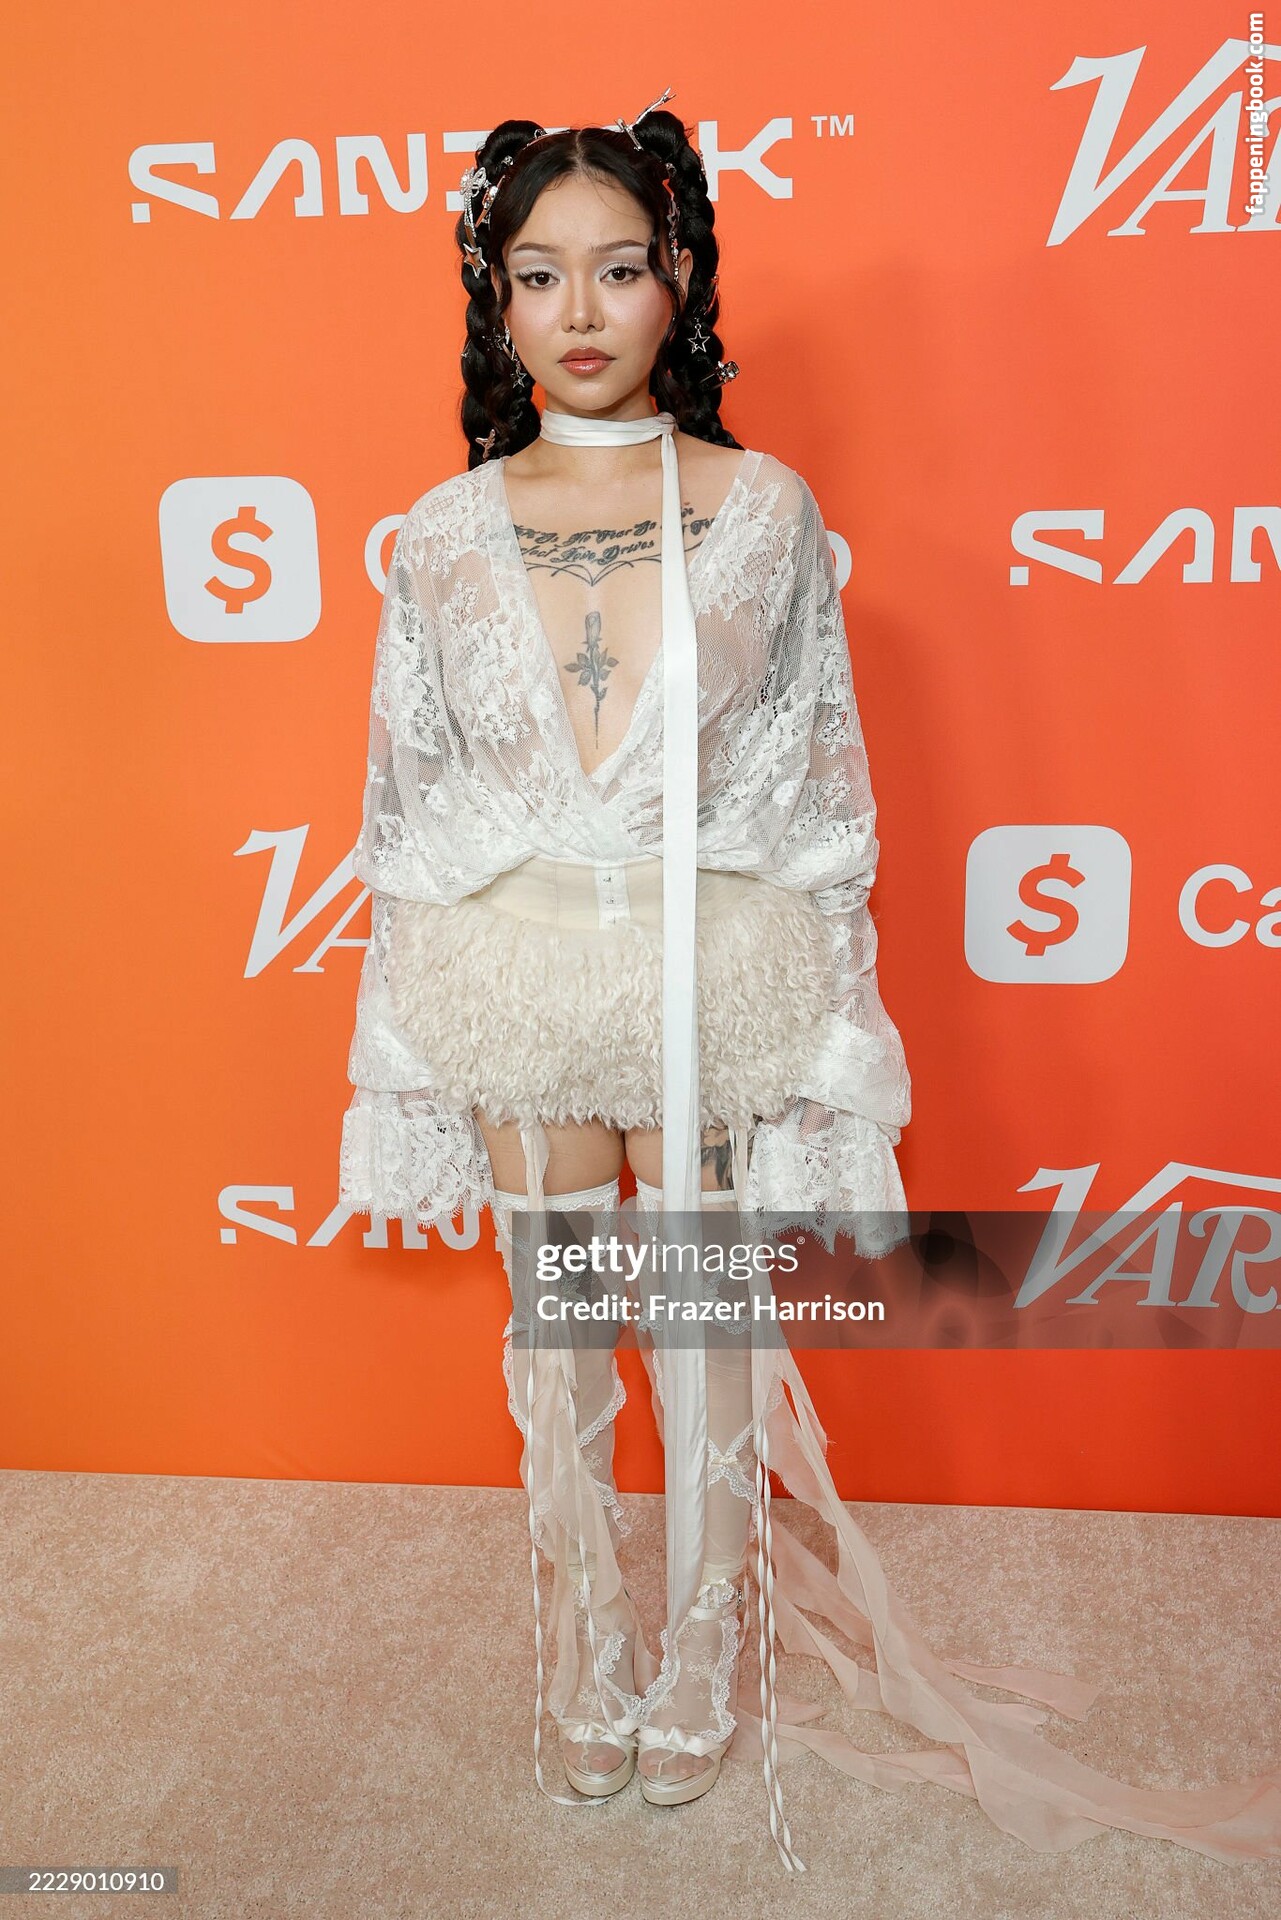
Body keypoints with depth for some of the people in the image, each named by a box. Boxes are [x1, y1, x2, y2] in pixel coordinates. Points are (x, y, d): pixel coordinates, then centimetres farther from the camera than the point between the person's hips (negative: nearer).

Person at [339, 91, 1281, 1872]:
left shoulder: (766, 511, -2)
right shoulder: (445, 535, 1)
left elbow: (823, 788, 0)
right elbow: (407, 800, 6)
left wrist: (833, 1034, -2)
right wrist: (409, 1043, 6)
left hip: (714, 978, -1)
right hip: (514, 982, 2)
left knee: (707, 1327, 10)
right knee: (553, 1325, 14)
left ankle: (703, 1656, 36)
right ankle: (586, 1653, 38)